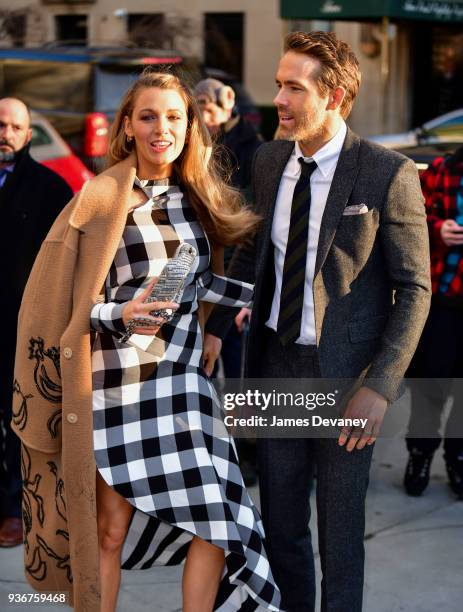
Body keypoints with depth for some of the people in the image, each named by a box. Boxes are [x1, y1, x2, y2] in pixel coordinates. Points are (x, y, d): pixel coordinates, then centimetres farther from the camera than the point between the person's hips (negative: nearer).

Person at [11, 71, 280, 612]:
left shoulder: (195, 196, 8)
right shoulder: (102, 197, -7)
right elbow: (75, 301, -7)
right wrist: (122, 314, -23)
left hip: (182, 378, 5)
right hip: (117, 381, -4)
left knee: (218, 517, -2)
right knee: (111, 526, 4)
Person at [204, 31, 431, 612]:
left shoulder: (389, 174, -12)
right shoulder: (268, 161, 4)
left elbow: (414, 290, -10)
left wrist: (380, 388, -17)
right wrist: (214, 329, 9)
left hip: (343, 375, -5)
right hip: (276, 366, 5)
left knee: (340, 535, 10)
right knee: (280, 524, 16)